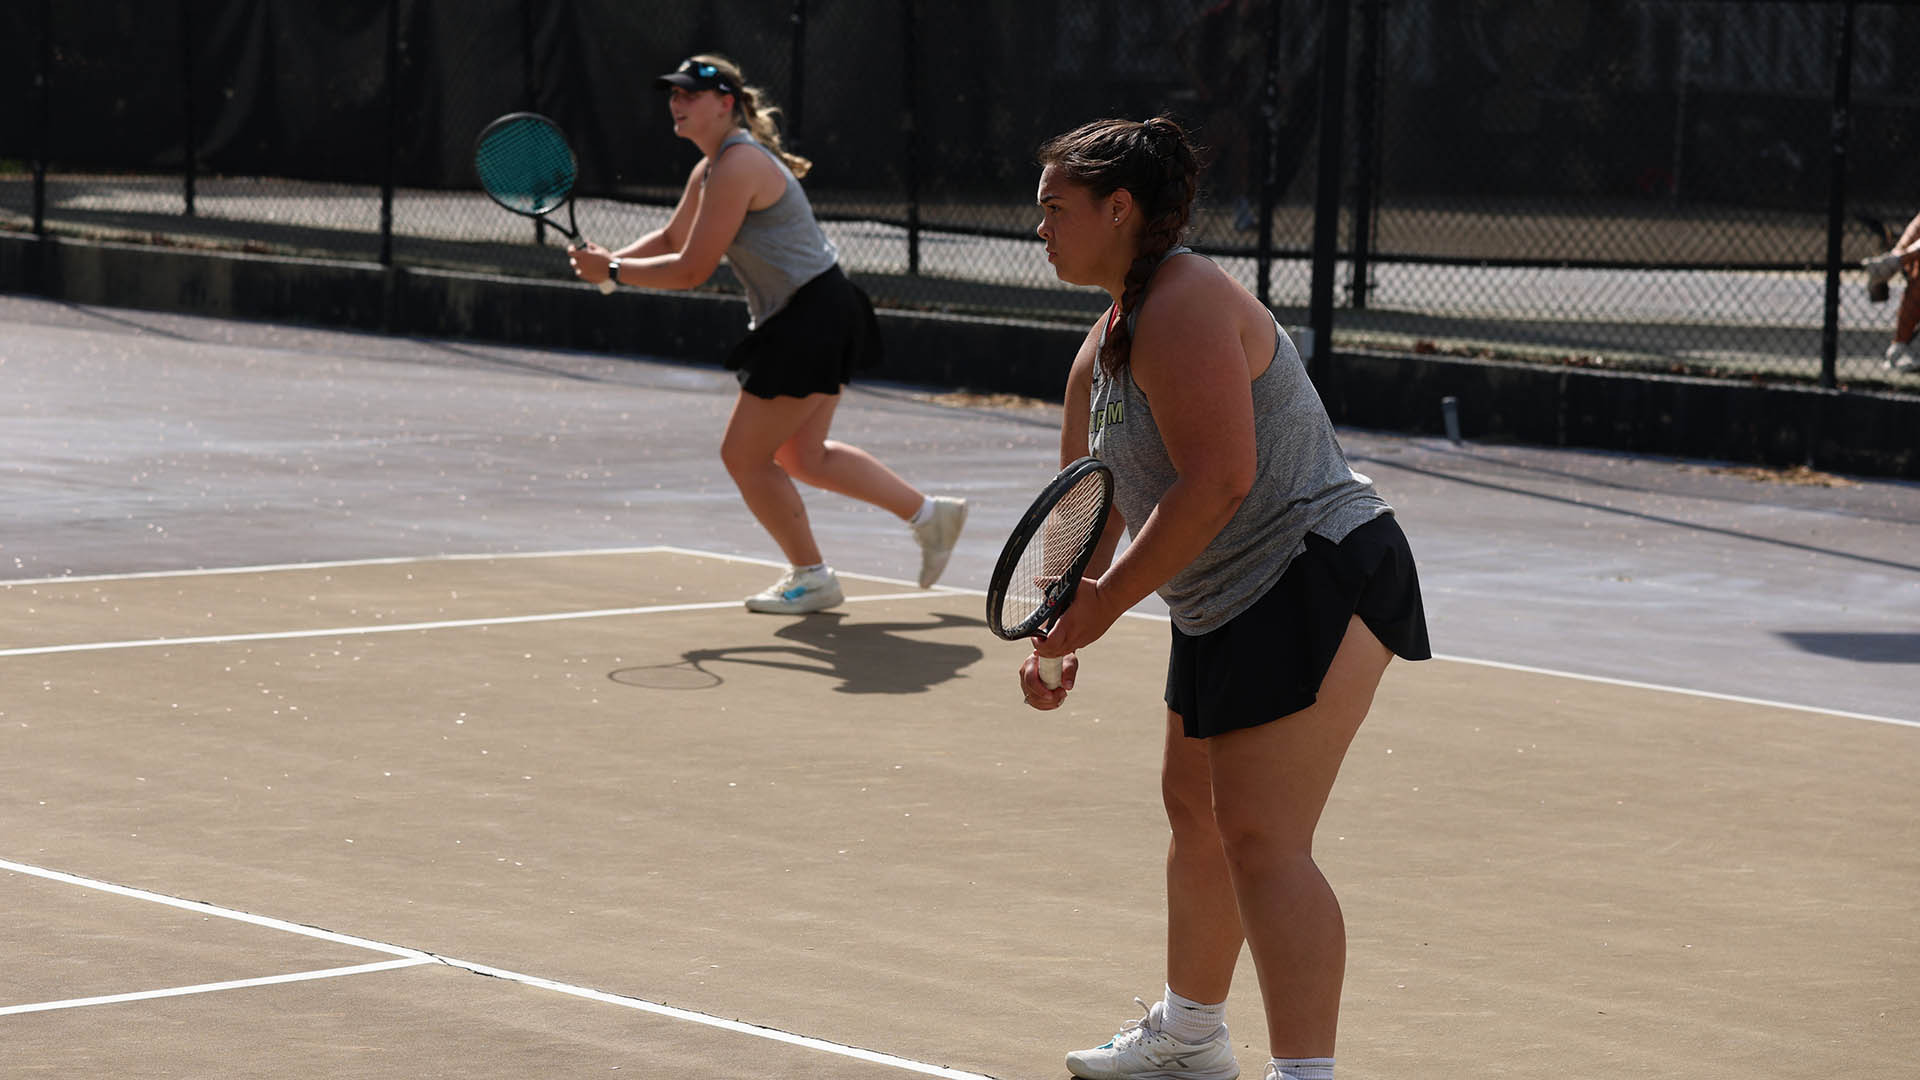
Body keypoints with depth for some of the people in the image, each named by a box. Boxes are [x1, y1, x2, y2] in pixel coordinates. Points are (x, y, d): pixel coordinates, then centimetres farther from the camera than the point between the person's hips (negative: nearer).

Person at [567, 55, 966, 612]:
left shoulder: (738, 166, -21)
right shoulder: (710, 169, 11)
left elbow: (692, 269, -21)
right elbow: (671, 238, 24)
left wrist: (612, 271, -11)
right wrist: (611, 261, 5)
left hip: (810, 324, -10)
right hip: (805, 320, 10)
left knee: (744, 455, -1)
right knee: (802, 456, 20)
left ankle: (811, 577, 13)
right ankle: (929, 514, 29)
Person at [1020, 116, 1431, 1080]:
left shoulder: (1186, 306, -19)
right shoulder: (1106, 343, 14)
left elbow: (1217, 481, -28)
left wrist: (1108, 601, -21)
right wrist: (1059, 635, 8)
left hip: (1319, 580, -11)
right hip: (1226, 606, 11)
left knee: (1260, 837, -18)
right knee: (1195, 808, 24)